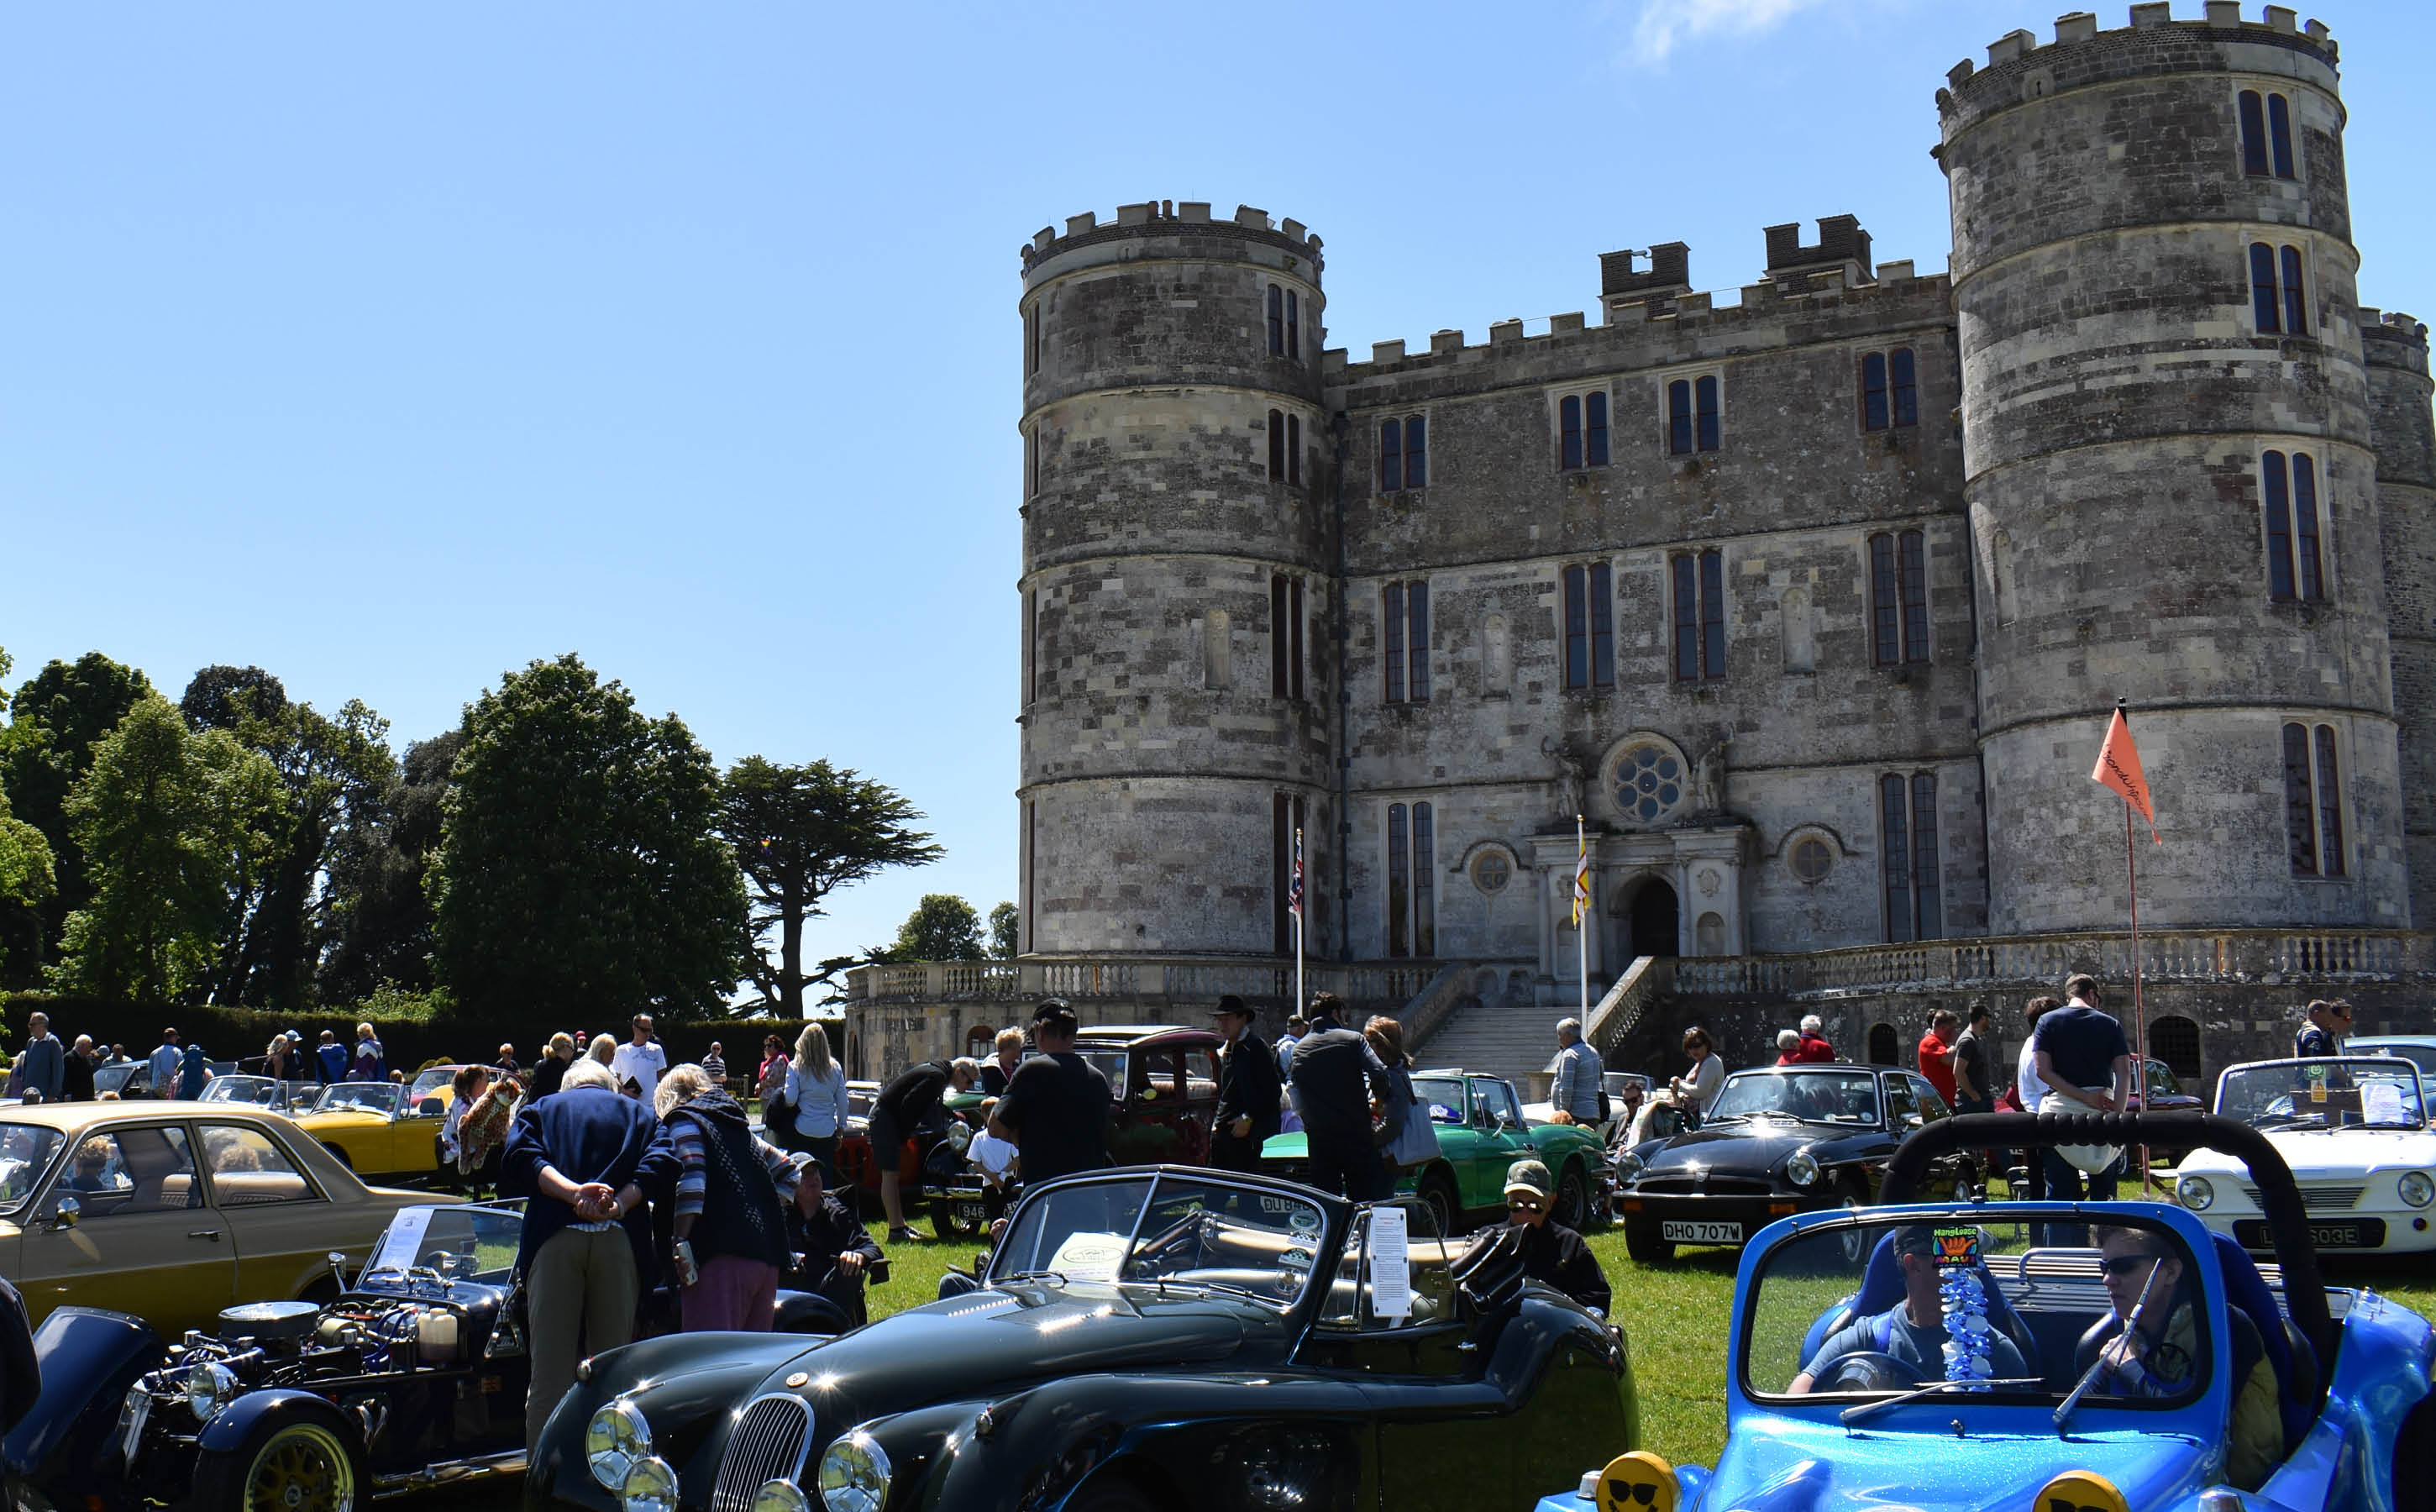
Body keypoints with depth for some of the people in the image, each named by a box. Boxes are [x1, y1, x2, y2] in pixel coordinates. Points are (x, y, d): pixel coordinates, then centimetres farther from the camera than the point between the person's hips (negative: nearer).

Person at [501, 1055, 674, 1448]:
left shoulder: (538, 1110, 26)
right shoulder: (637, 1113, 27)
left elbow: (521, 1159, 4)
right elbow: (660, 1162, 5)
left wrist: (573, 1192, -8)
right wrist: (618, 1205, -6)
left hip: (554, 1239, 0)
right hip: (619, 1239, 1)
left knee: (550, 1376, -2)